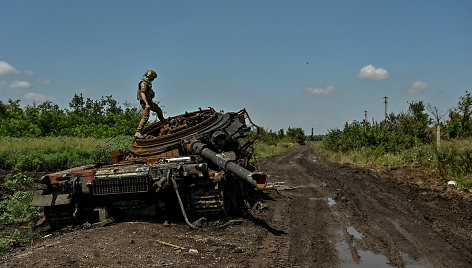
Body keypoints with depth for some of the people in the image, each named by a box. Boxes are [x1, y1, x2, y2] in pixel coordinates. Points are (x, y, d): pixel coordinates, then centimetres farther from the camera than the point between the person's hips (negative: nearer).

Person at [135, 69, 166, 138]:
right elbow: (142, 94, -25)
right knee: (145, 117, -17)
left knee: (159, 110, 23)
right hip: (145, 102, -10)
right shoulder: (144, 83, -17)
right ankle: (138, 133, -19)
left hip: (149, 101, 10)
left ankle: (163, 121, 50)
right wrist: (147, 104, -31)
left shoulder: (148, 83, 15)